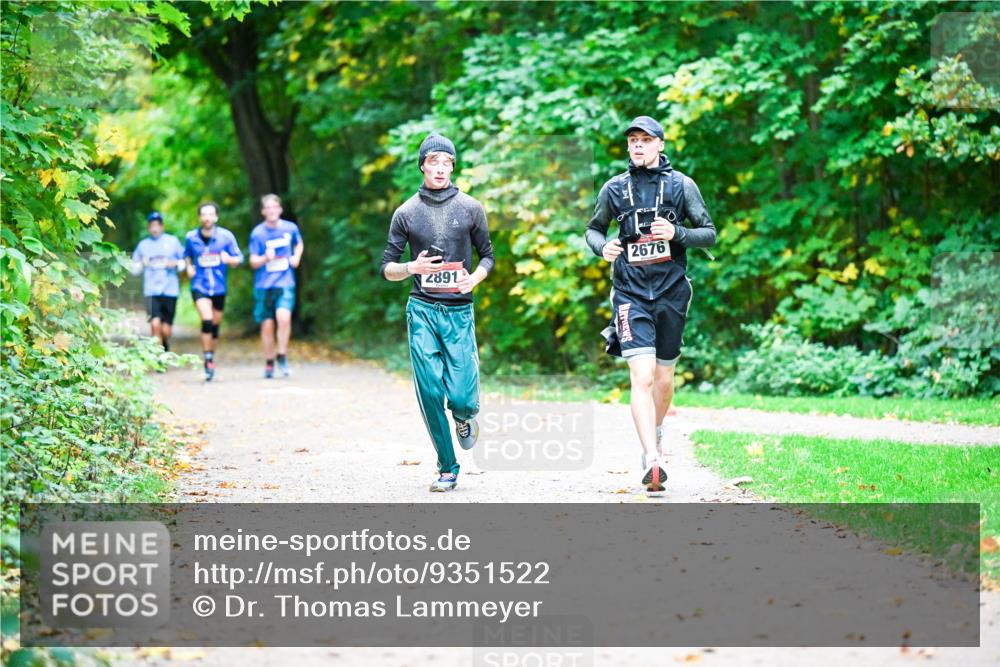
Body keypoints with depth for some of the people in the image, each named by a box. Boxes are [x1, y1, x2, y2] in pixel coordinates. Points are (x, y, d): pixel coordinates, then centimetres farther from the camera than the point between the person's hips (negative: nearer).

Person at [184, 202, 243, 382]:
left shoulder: (226, 236, -3)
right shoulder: (191, 237, 0)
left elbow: (239, 259, 2)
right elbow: (187, 255, 20)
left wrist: (229, 259, -19)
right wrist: (189, 267, 1)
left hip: (219, 287, 2)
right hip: (199, 286, -2)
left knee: (215, 324, 10)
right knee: (207, 320, -21)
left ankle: (211, 357, 30)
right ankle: (208, 359, -14)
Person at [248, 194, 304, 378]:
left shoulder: (290, 228, 3)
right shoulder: (257, 233, -2)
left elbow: (299, 244, 25)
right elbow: (253, 262, -1)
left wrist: (296, 257, 5)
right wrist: (265, 258, -22)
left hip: (285, 283, 0)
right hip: (263, 285, 0)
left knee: (284, 317, -22)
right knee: (267, 325, 3)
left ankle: (282, 357, -5)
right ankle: (269, 364, 20)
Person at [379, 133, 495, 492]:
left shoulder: (470, 209, 6)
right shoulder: (407, 213, 5)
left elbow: (487, 255, 15)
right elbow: (387, 268, 8)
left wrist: (475, 278, -7)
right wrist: (413, 268, -14)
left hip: (460, 311, 0)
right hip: (422, 310, 0)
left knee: (460, 396, -9)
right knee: (430, 392, -6)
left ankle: (465, 415, 29)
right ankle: (447, 468, 7)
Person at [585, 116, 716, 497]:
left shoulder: (681, 185, 1)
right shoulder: (614, 189, 5)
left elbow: (710, 235, 2)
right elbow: (593, 229, 18)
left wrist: (676, 233, -16)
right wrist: (602, 247, -5)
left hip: (671, 293, 1)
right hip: (631, 295, -1)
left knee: (664, 376, 13)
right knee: (641, 376, -16)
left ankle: (655, 432, 42)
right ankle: (653, 462, -24)